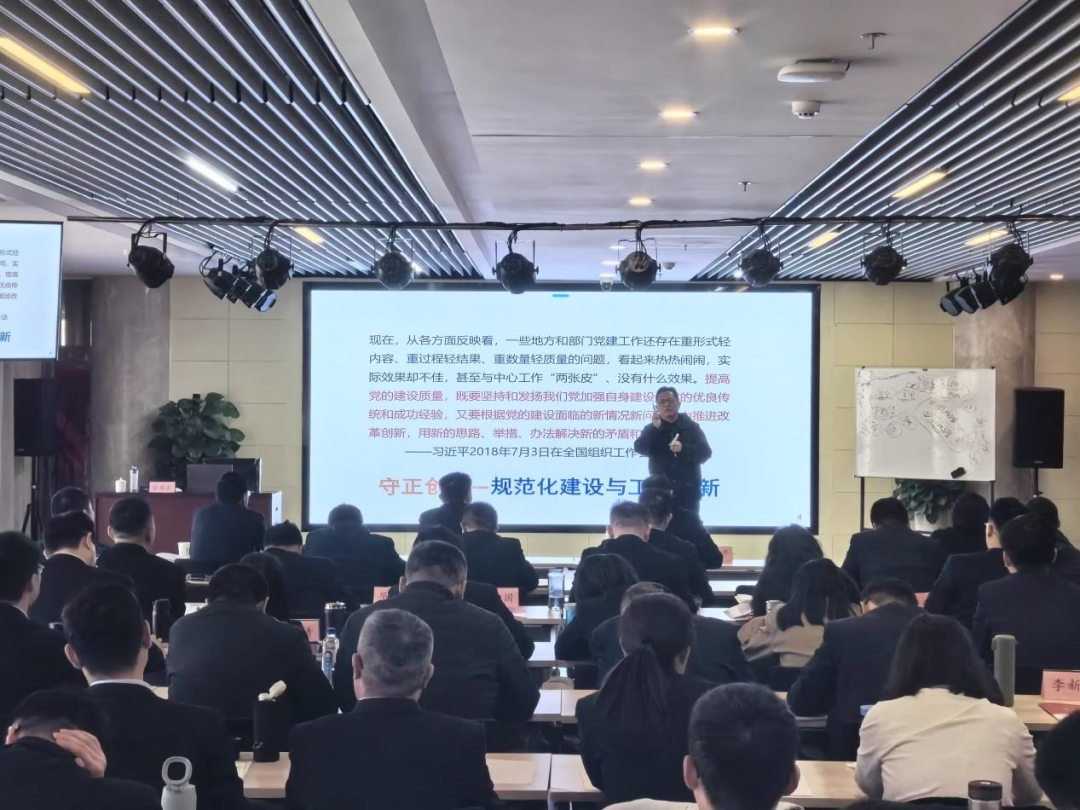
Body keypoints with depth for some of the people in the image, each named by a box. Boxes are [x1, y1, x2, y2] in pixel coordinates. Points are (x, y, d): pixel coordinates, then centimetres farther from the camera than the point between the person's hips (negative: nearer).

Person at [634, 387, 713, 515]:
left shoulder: (691, 427, 6)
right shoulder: (652, 429, 6)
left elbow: (705, 453, -3)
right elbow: (639, 448, -12)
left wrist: (684, 448, -20)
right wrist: (655, 428, -24)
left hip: (688, 491, 0)